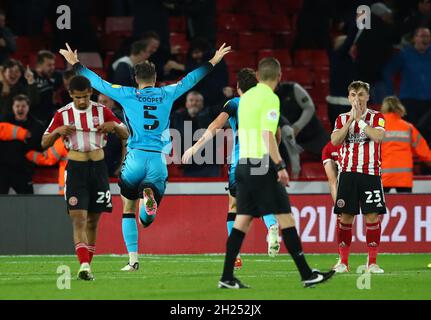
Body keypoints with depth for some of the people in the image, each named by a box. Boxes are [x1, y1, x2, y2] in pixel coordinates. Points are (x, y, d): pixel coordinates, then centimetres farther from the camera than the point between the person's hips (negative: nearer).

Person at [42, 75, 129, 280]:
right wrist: (57, 131, -17)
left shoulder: (101, 111, 2)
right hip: (76, 169, -2)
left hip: (98, 167, 2)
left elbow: (126, 135, 8)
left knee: (93, 220, 7)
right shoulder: (63, 115, -2)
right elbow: (44, 143, 2)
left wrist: (114, 126, -13)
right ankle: (84, 266, -23)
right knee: (78, 219, -14)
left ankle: (87, 265, 17)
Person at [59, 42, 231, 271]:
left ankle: (133, 259, 5)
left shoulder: (127, 95, 3)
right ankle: (150, 196, -35)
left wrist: (75, 64, 21)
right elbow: (190, 80, 23)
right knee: (146, 220, 2)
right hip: (158, 159, 1)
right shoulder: (167, 95, 9)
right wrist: (213, 62, 37)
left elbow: (98, 83, 8)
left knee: (128, 210, 15)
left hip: (136, 157, -1)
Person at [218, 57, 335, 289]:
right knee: (285, 217, -5)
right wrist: (280, 166, -19)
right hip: (262, 166, -8)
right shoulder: (270, 98, -10)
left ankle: (227, 278, 3)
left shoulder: (246, 97, 15)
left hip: (243, 164, 8)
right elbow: (267, 134, -19)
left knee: (242, 220, 7)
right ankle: (306, 274, -4)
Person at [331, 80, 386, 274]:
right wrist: (351, 119, -9)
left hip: (370, 173, -1)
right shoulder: (342, 119, 11)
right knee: (345, 216, -1)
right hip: (347, 173, 1)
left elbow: (379, 136, -15)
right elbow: (334, 140, -5)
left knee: (372, 216, -5)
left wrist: (360, 119, -13)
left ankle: (372, 262, 0)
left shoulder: (376, 117, 5)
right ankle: (343, 261, 5)